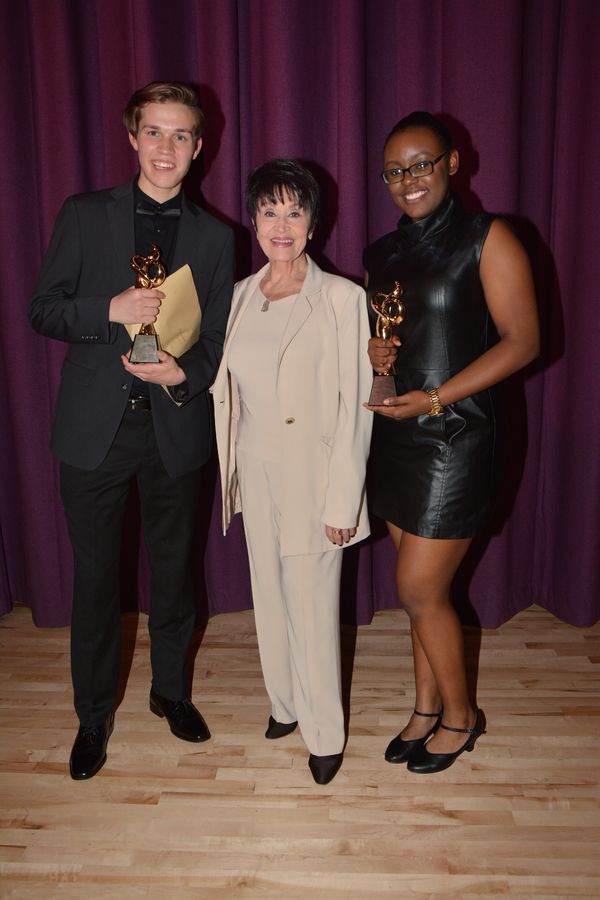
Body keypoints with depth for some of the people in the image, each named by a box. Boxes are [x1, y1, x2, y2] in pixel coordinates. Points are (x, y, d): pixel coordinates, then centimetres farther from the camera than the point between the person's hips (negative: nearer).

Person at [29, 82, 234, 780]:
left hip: (174, 427, 1)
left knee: (172, 567, 14)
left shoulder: (215, 238, 6)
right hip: (96, 427, -1)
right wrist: (112, 309, -19)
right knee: (96, 574, 9)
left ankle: (170, 690, 38)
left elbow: (216, 340, 5)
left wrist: (184, 375, -16)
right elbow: (42, 310, -1)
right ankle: (93, 714, 30)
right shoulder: (84, 215, 3)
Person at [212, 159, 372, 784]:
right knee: (270, 598, 18)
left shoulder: (342, 298, -11)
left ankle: (324, 733, 26)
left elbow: (355, 408, -12)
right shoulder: (240, 297, 6)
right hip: (256, 474, 5)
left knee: (313, 609, 4)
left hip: (313, 477, -5)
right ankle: (285, 703, 40)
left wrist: (343, 501, -14)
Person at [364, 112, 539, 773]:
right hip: (395, 438, 6)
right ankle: (427, 707, 31)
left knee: (419, 589, -2)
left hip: (455, 438, -6)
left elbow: (521, 340, -11)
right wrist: (372, 354, -2)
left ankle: (460, 714, 22)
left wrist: (437, 398, -18)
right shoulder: (381, 255, 13)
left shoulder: (487, 240, -6)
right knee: (423, 586, 14)